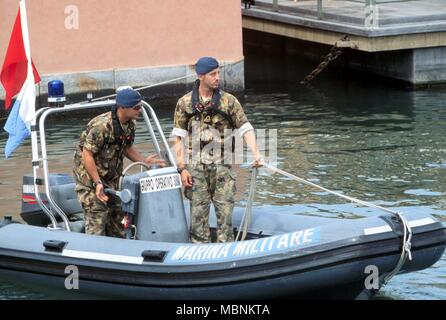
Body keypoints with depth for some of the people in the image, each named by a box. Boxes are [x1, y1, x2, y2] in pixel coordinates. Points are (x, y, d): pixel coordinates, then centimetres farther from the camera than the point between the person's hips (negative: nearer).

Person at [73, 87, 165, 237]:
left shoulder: (129, 124, 0)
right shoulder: (102, 125, -28)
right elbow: (87, 154, -26)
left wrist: (144, 161, 1)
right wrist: (97, 183, -26)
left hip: (110, 178, 9)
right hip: (89, 176, -9)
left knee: (116, 216, 13)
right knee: (96, 220, -12)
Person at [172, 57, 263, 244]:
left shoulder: (229, 101, 5)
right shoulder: (185, 103, 5)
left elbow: (246, 129, 2)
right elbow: (178, 138, 5)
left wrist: (256, 155, -13)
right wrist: (182, 168, -3)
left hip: (222, 166, 0)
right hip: (196, 167, 0)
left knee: (225, 211, -2)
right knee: (198, 213, 1)